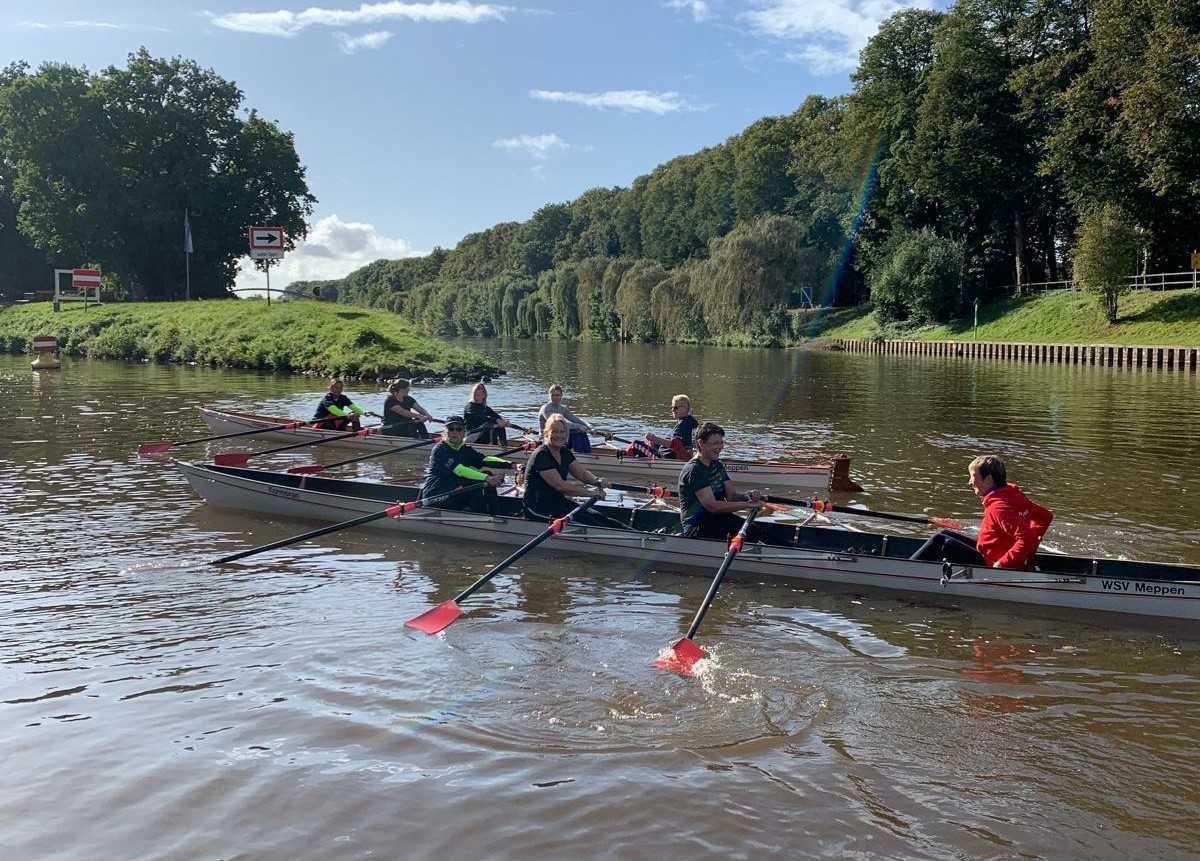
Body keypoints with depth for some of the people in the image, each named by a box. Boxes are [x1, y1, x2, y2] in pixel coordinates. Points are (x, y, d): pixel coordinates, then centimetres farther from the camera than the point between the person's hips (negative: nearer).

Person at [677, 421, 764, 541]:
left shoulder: (717, 465, 13)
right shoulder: (693, 470, -16)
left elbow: (732, 495, 8)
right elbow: (712, 506, -22)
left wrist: (746, 495, -15)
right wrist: (746, 504, -23)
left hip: (717, 518, 8)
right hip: (696, 527, -8)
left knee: (753, 529, -16)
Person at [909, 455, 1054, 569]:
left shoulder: (998, 508, -25)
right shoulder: (1014, 495, 3)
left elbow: (1026, 539, -33)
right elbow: (1047, 516, 9)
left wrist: (1001, 564, -29)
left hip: (992, 566, -10)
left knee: (939, 541, -8)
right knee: (944, 533, 15)